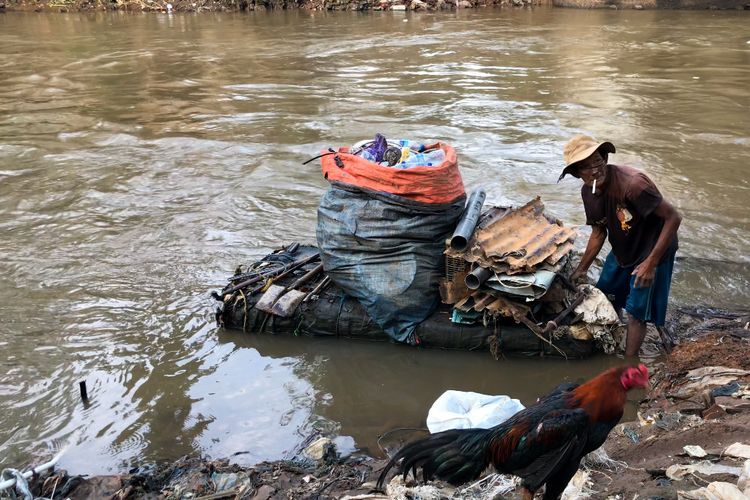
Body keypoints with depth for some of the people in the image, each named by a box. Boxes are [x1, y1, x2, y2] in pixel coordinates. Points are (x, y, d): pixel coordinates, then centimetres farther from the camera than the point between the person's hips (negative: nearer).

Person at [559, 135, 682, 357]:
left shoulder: (632, 183, -34)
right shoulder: (588, 192, -9)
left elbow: (673, 217, -29)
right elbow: (599, 232, 7)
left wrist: (651, 263, -28)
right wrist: (582, 269, 9)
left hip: (651, 252, -7)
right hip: (621, 251, 8)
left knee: (636, 312, -3)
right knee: (606, 298, 18)